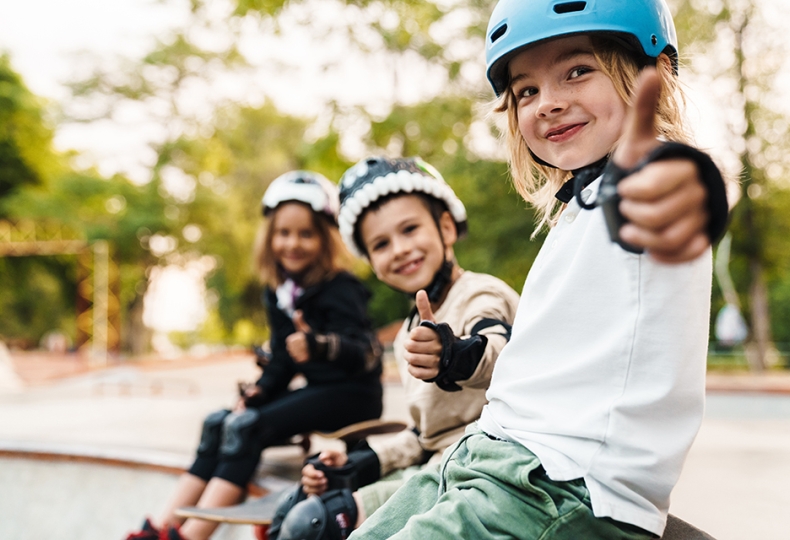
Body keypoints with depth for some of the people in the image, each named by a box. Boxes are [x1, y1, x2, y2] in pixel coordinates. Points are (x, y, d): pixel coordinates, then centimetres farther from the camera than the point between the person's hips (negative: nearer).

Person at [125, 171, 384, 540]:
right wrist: (259, 389, -4)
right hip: (316, 389, 8)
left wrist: (320, 346, -52)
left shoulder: (340, 290, -17)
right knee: (219, 423, -7)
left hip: (352, 394, -8)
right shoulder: (279, 293, 7)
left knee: (249, 426, -24)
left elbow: (366, 353, -32)